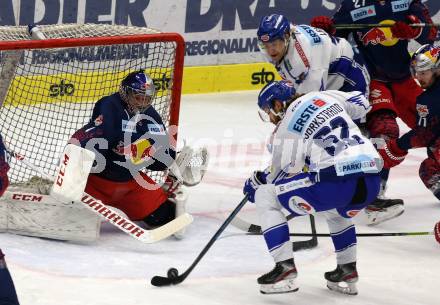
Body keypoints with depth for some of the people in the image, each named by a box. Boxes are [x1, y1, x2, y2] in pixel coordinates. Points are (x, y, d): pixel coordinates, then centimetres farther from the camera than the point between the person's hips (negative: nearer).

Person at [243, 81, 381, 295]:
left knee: (265, 198, 8)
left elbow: (281, 173, 9)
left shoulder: (286, 126, 4)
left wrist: (257, 181, 28)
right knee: (336, 209, 43)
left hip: (335, 181, -7)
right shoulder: (326, 96, 20)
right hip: (372, 180, 7)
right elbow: (361, 104, 35)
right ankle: (347, 271, 32)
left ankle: (285, 267, 1)